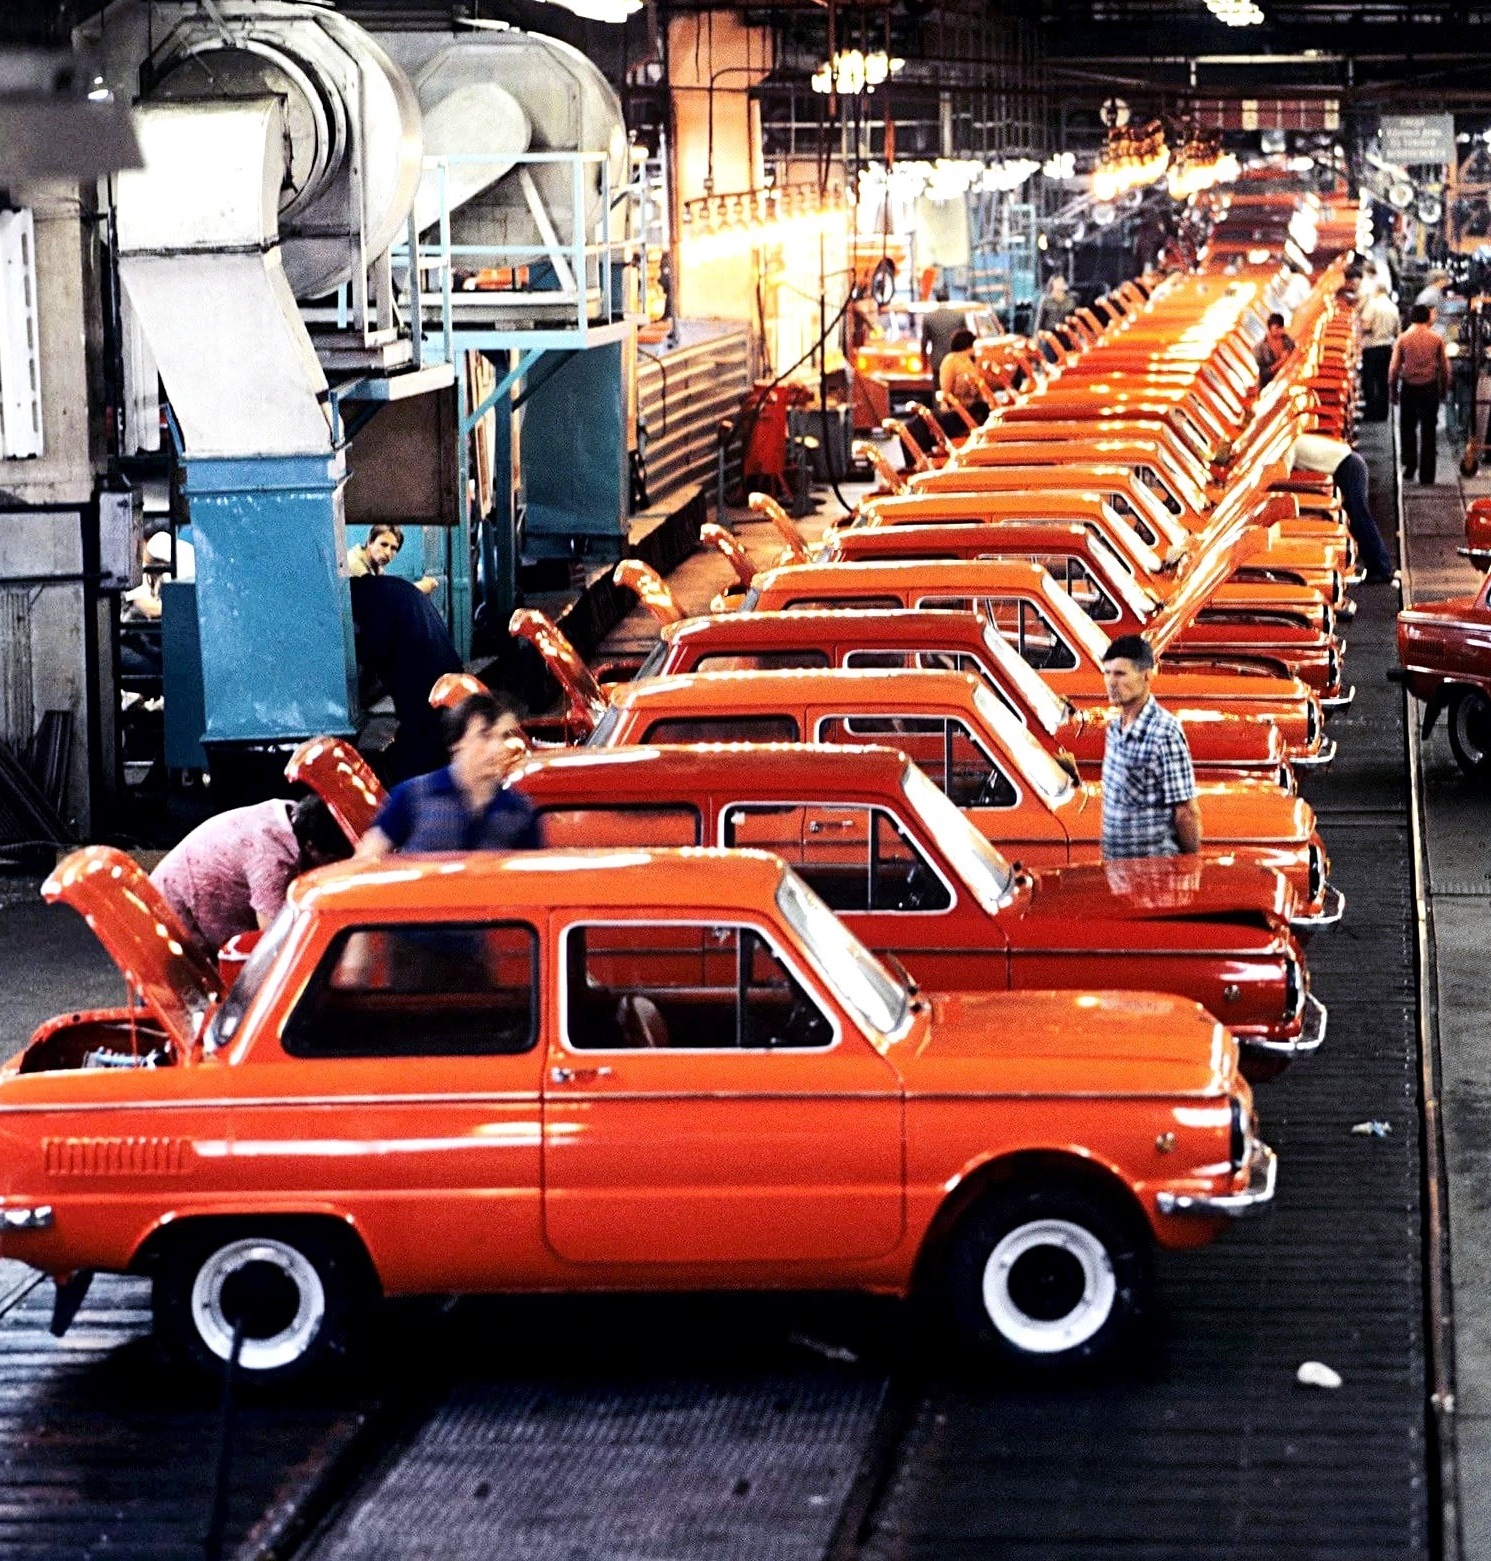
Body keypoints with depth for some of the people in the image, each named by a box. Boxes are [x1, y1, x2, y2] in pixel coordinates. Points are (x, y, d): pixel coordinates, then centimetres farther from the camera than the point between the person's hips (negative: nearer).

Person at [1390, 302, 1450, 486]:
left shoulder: (1402, 339, -3)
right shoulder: (1436, 339, -2)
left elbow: (1393, 368, -2)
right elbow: (1445, 367, 2)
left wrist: (1392, 390, 9)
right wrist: (1444, 388, 15)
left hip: (1408, 388, 0)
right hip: (1430, 388, 0)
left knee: (1407, 428, 18)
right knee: (1428, 431, 5)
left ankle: (1409, 463, 7)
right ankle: (1426, 475, 6)